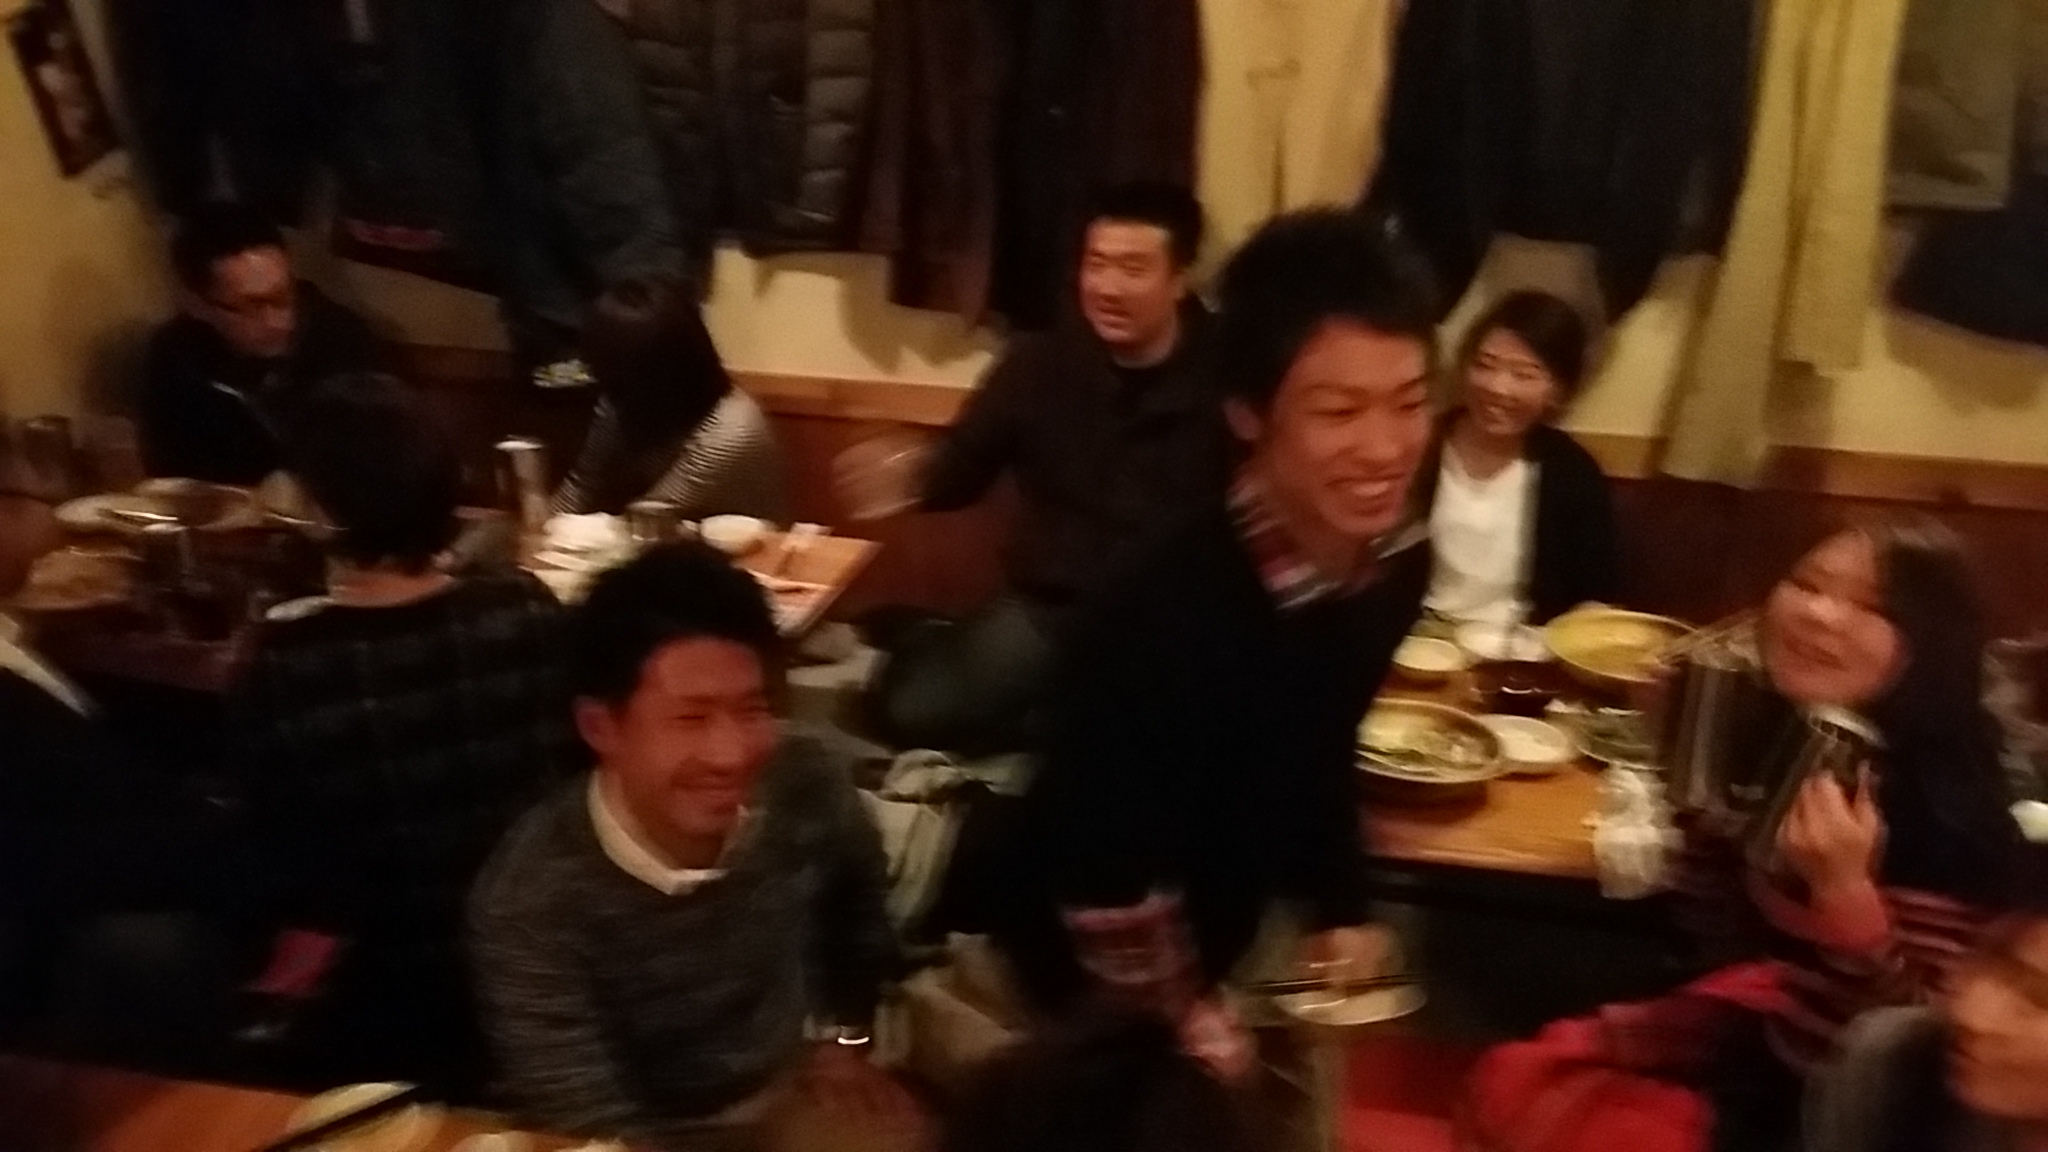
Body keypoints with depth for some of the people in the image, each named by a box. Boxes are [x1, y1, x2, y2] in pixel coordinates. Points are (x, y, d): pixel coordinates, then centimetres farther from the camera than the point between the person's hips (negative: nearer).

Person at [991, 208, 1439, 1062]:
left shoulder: (1396, 561, -16)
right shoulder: (1165, 617, -38)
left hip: (1225, 935, 6)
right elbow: (1109, 879, -26)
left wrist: (1341, 914, 2)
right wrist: (1190, 1033, -14)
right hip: (1094, 973, -6)